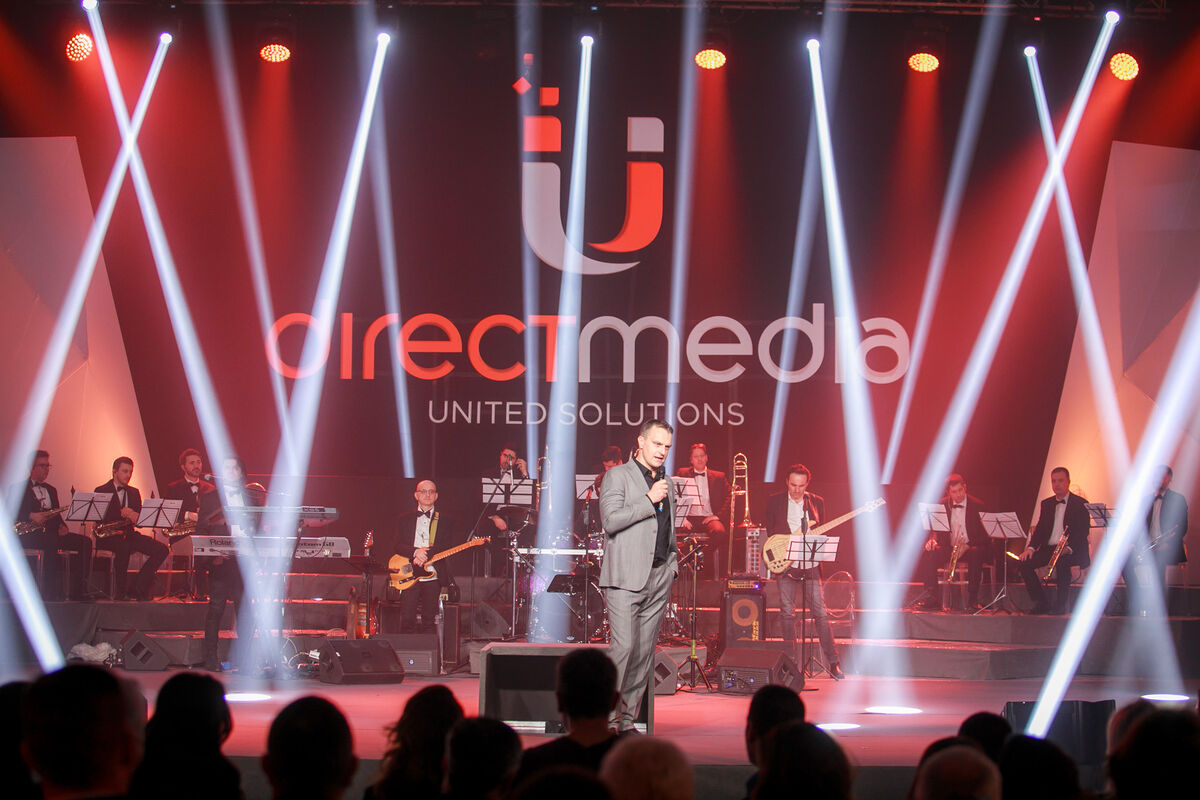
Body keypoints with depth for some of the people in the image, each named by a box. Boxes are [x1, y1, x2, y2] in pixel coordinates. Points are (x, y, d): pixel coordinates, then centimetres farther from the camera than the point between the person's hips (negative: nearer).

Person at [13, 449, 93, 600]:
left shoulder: (51, 490, 27)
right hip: (29, 535, -6)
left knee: (85, 542, -17)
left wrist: (62, 526, 0)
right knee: (52, 543, -39)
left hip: (51, 532, 6)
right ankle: (50, 591, -36)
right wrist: (31, 516, -20)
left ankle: (77, 590, -23)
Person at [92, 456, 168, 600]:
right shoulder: (101, 491, 3)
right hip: (109, 535, -6)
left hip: (128, 534, 6)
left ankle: (136, 588, -12)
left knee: (161, 549, -15)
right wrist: (121, 514, -24)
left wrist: (136, 517, -12)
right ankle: (121, 590, -23)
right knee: (123, 547, -40)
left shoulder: (134, 492, 19)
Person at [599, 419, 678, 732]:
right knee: (623, 645, -16)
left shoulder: (666, 484, 20)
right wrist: (649, 500, -12)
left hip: (659, 577, 6)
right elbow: (611, 520, -13)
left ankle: (626, 721, 8)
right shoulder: (618, 476, 1)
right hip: (626, 576, -6)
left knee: (645, 651, 3)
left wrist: (673, 564, 18)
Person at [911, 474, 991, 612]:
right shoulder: (943, 505, 7)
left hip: (971, 548, -3)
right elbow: (937, 529, 9)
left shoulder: (977, 505, -3)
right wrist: (932, 539, -15)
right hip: (949, 548, 3)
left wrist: (967, 546, -21)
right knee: (927, 555, -25)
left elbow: (984, 534, -6)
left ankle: (972, 600, -32)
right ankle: (932, 598, -22)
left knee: (976, 555, -39)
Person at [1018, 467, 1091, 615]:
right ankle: (1041, 604, -10)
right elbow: (1040, 529, 13)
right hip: (1049, 548, 6)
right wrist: (1031, 547, -7)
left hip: (1072, 551, -5)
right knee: (1024, 562, -18)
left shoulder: (1080, 504, 0)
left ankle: (1061, 605, -25)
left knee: (1061, 561, -38)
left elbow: (1083, 533, -9)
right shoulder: (1046, 504, 17)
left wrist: (1069, 548, -27)